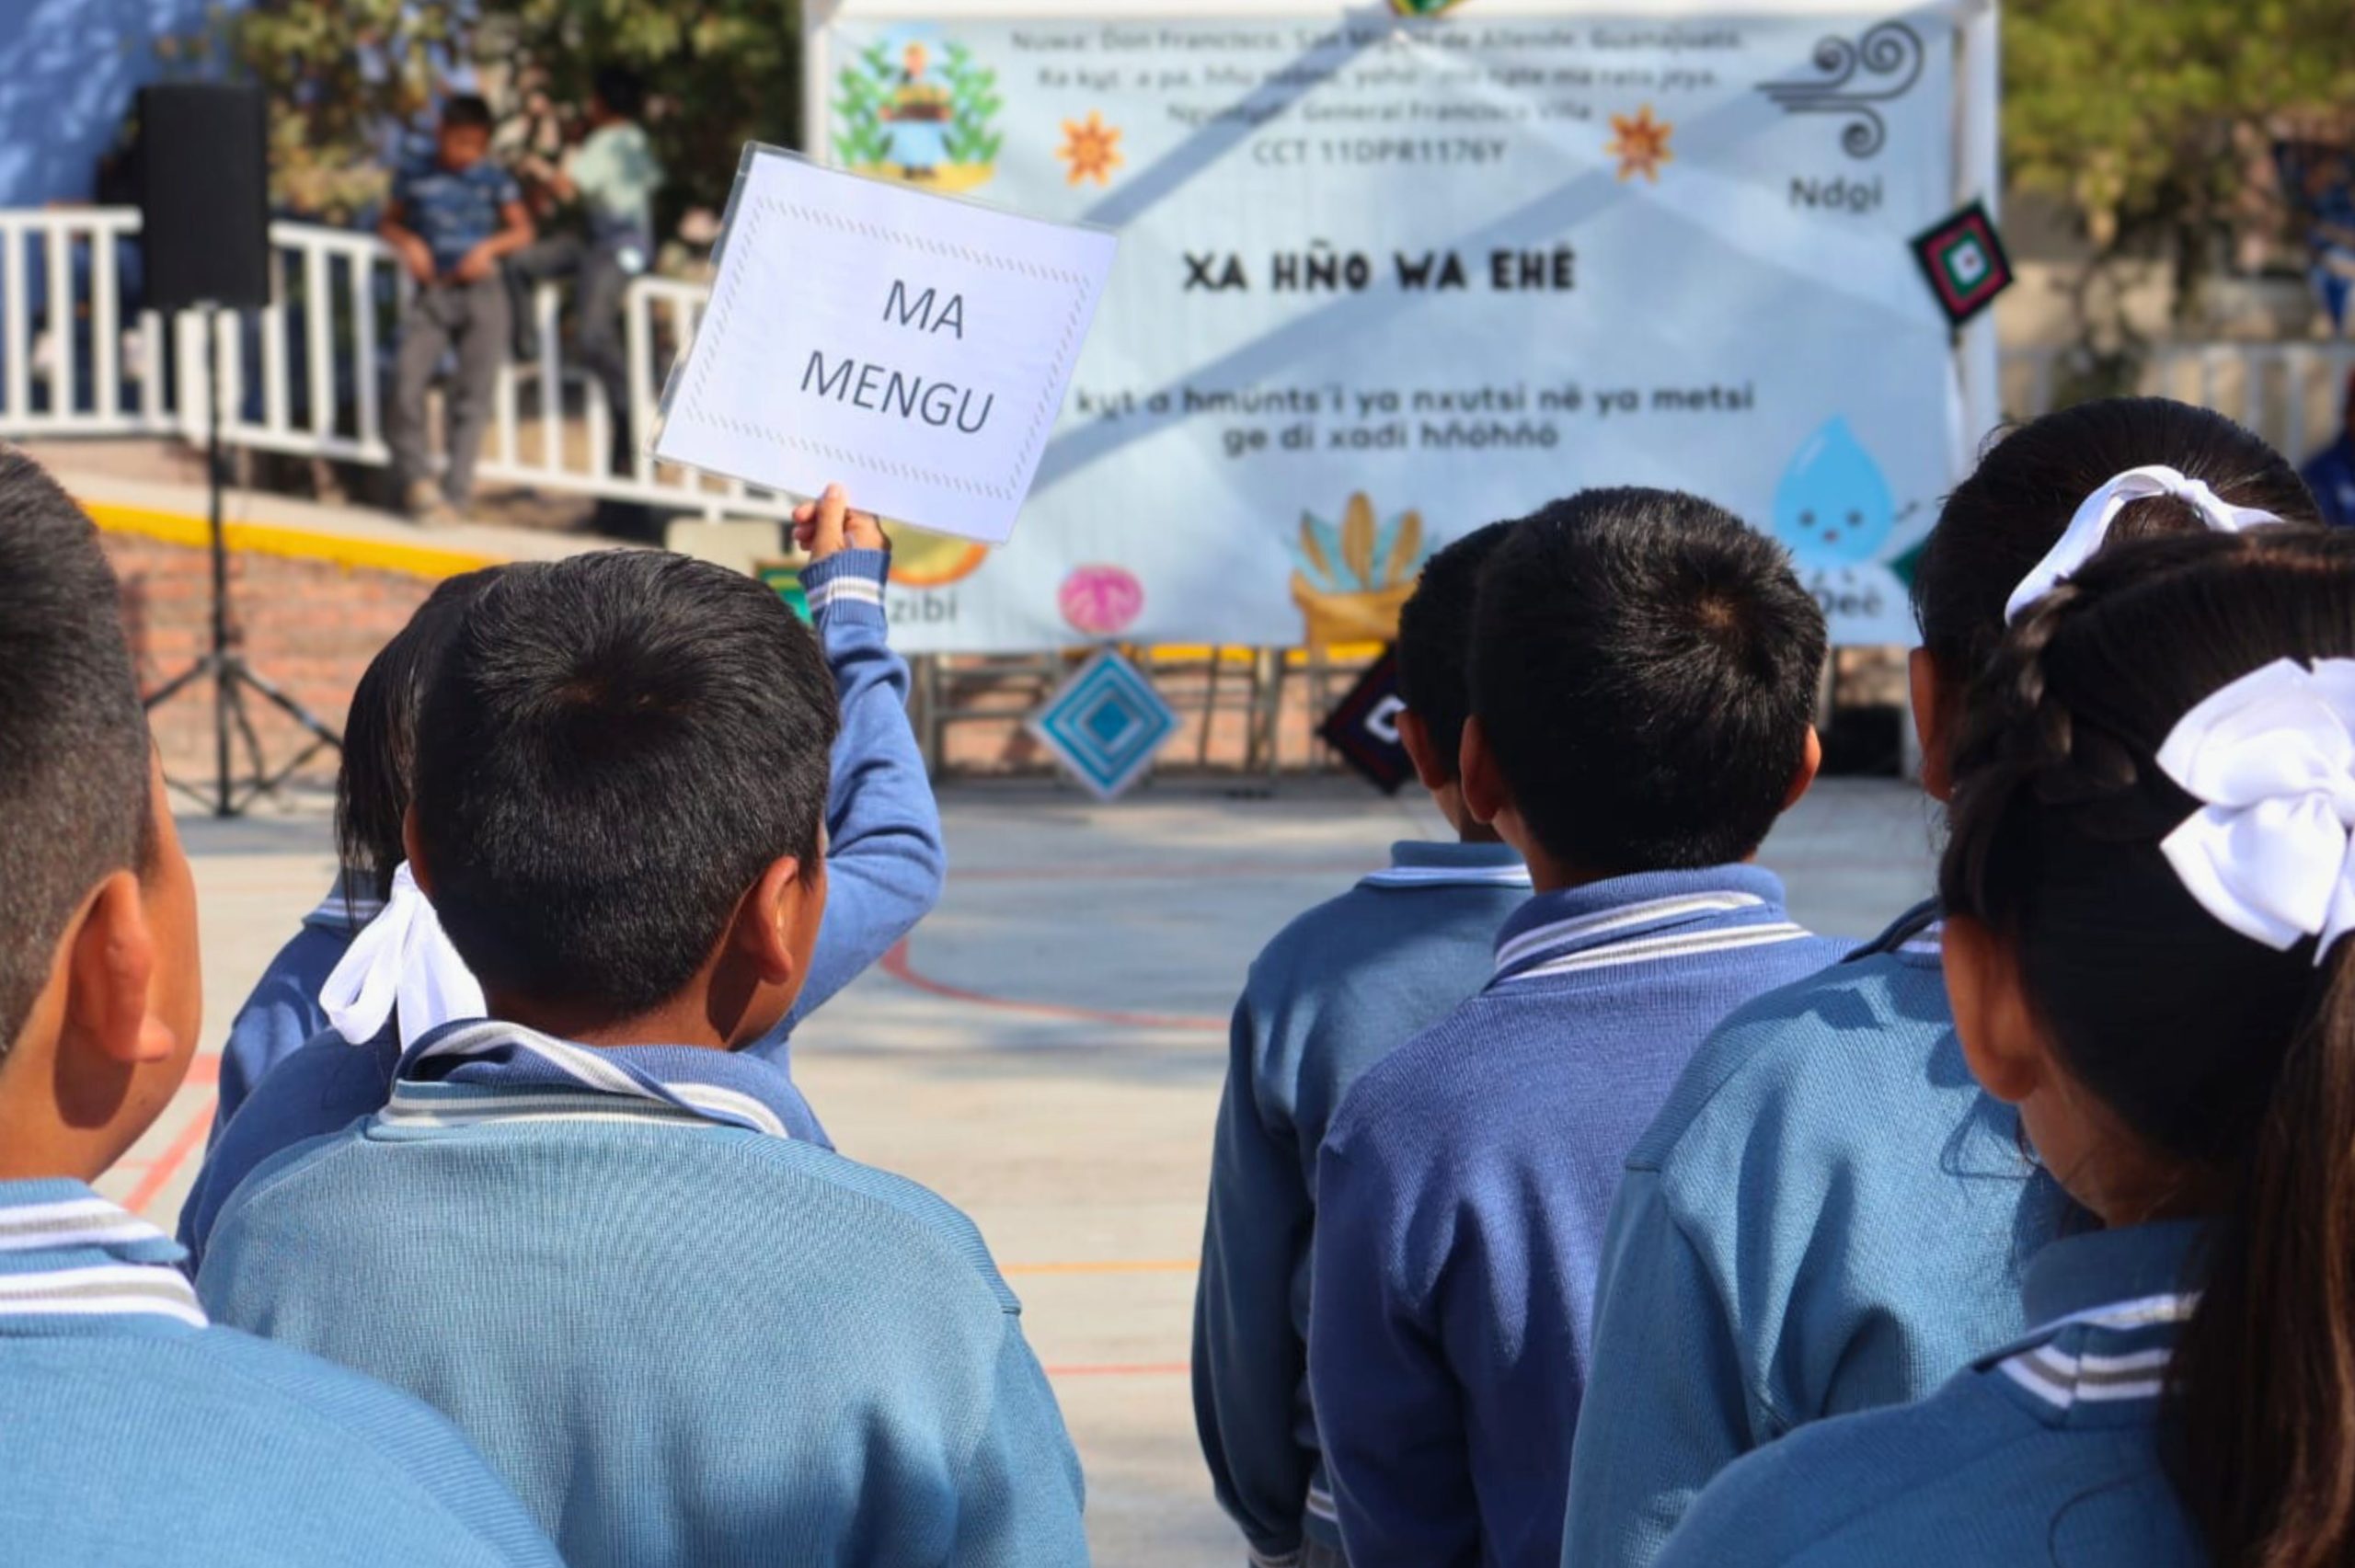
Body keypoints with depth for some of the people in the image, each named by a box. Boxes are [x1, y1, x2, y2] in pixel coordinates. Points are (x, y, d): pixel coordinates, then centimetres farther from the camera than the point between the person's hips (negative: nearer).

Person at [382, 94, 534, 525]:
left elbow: (523, 230, 9)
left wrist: (489, 247, -8)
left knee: (473, 392, -5)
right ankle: (413, 478, -10)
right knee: (407, 376, -21)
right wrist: (408, 243, -3)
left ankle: (454, 494, -3)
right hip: (431, 295, 0)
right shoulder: (415, 178, 7)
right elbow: (388, 222, 17)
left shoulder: (493, 179, 7)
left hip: (481, 293, 0)